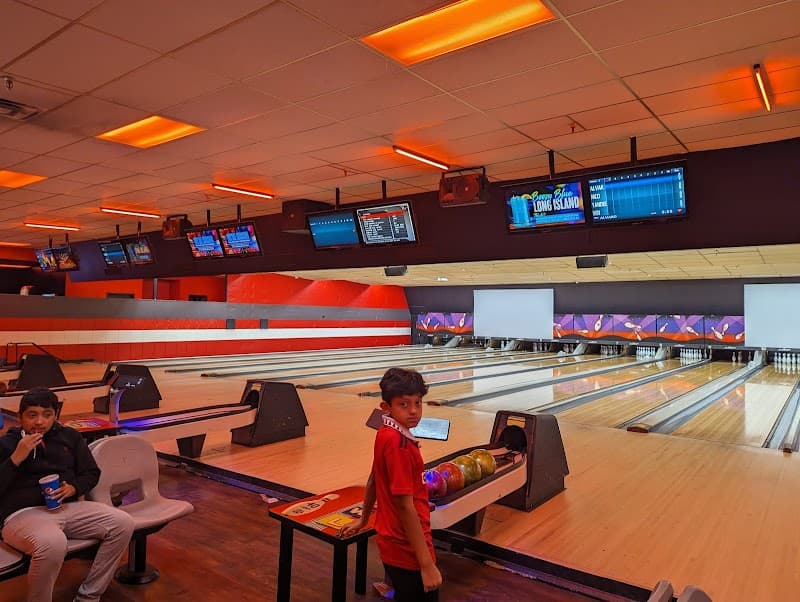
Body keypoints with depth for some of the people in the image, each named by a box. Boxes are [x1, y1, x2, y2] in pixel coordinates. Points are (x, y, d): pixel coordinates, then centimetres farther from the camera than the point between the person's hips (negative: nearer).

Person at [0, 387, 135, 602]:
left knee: (123, 523, -17)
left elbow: (92, 472, 17)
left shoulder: (69, 436, 14)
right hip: (22, 514, -5)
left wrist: (74, 487, -4)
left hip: (67, 508, 5)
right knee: (52, 543, -40)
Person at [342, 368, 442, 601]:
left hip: (393, 541, 9)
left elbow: (373, 481, 13)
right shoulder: (398, 443, -26)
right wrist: (427, 564, -22)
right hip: (408, 549, -9)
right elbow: (405, 505, -26)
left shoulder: (386, 434, 1)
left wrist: (363, 520, 26)